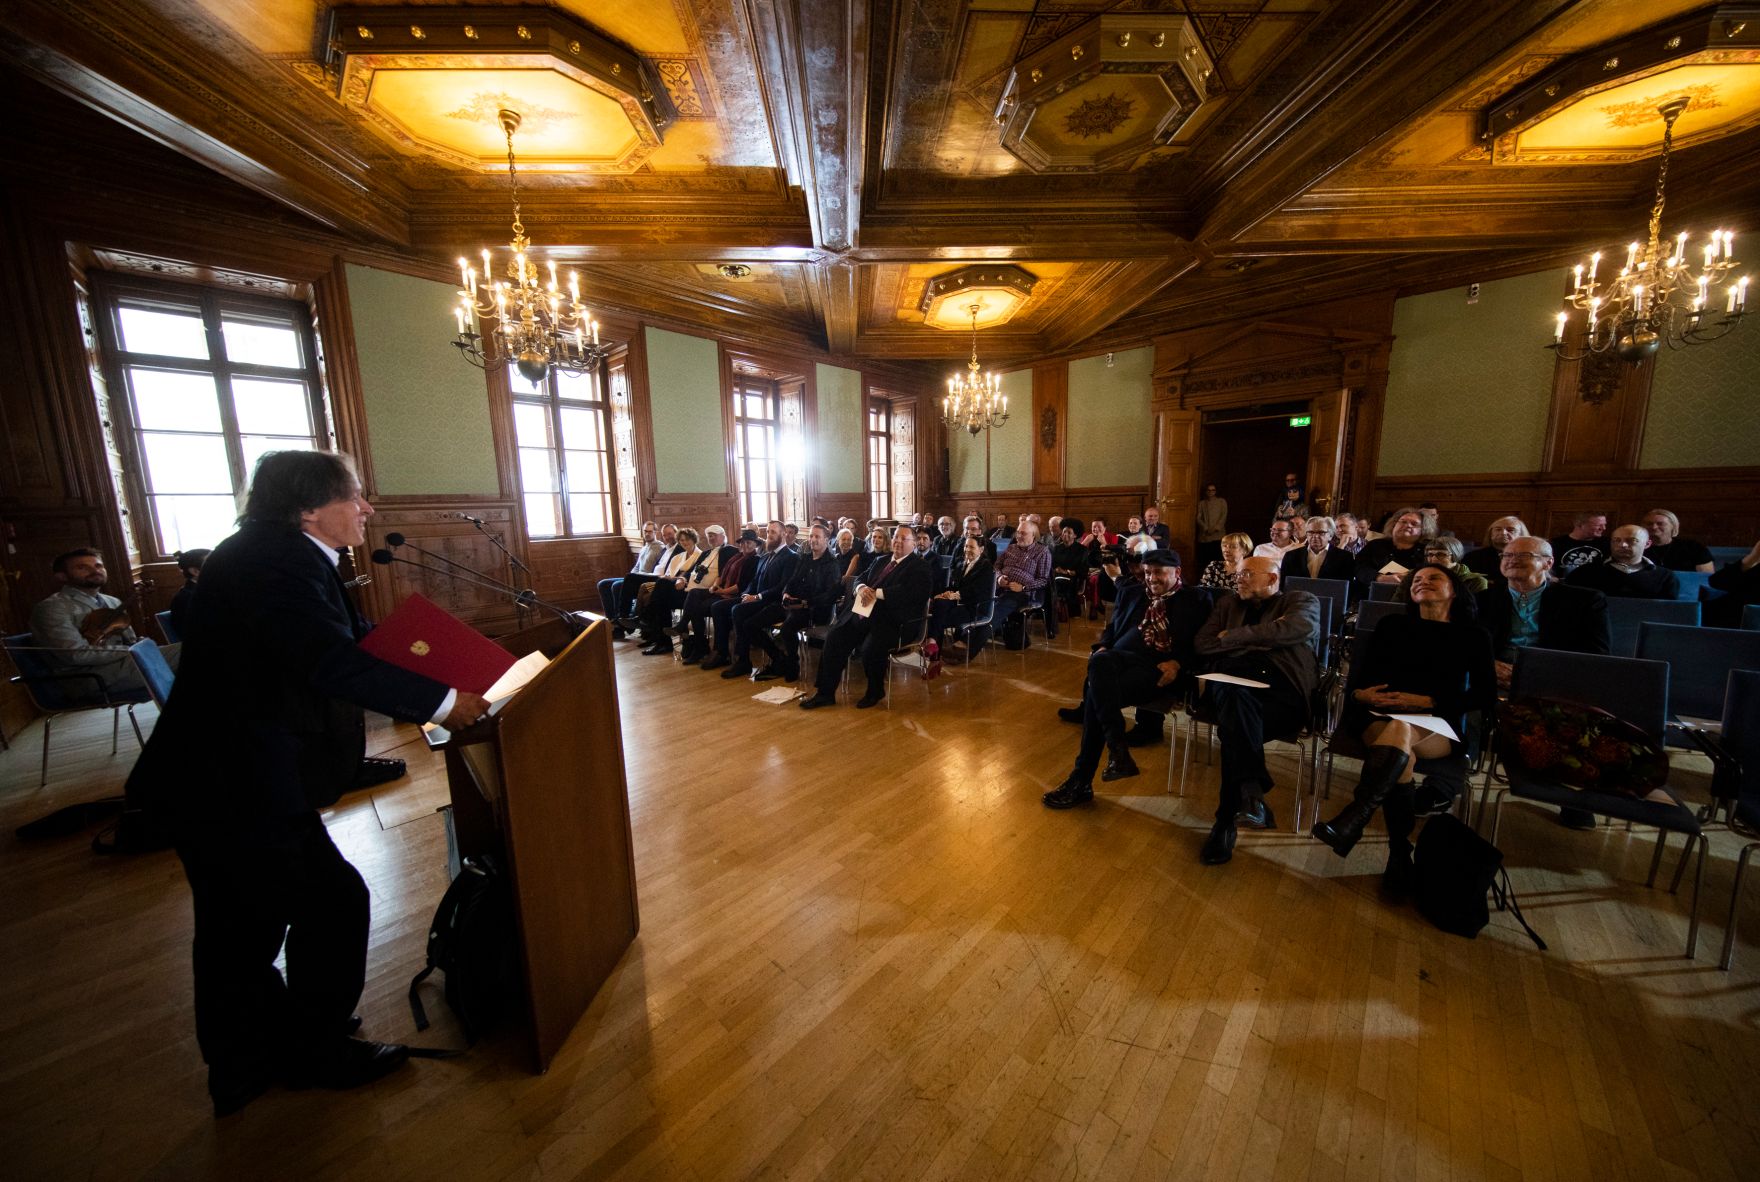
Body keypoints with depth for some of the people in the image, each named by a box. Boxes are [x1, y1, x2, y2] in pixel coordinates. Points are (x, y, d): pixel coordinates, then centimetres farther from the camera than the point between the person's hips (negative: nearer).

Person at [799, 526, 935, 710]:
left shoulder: (920, 567, 1)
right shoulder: (880, 561, 24)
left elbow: (907, 592, -16)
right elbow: (860, 579, 20)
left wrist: (875, 592, -15)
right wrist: (861, 588, -5)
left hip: (891, 621, -7)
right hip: (863, 614, 7)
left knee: (870, 648, -30)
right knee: (834, 639, -11)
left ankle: (875, 693, -1)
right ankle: (826, 693, -1)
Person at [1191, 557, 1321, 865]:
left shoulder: (1301, 601, 18)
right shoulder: (1228, 603, 28)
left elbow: (1296, 629, -8)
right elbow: (1203, 644, 14)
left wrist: (1232, 637, 0)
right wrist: (1261, 637, 3)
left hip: (1283, 691, -2)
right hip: (1233, 683, 2)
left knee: (1234, 724, -34)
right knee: (1234, 697, -36)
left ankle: (1226, 822, -27)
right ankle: (1252, 791, -40)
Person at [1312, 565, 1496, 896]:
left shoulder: (1473, 636, 15)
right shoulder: (1392, 626, 18)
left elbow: (1486, 696, 3)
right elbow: (1359, 674, 10)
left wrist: (1428, 702, -13)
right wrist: (1359, 693, -14)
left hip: (1438, 729, -1)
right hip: (1379, 718, 1)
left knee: (1401, 731, -38)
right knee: (1400, 751, -35)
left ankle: (1350, 821, -47)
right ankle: (1400, 857, -28)